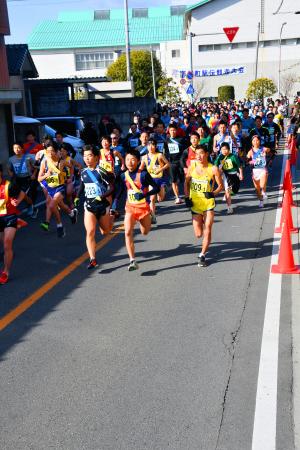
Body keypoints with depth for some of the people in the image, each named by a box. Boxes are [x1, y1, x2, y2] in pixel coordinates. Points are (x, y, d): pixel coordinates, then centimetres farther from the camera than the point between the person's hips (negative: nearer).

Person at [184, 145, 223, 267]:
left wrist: (213, 193, -21)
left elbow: (221, 185, -2)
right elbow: (186, 182, 10)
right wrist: (187, 197, 0)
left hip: (208, 203, -2)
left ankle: (202, 255, 9)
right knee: (198, 234, 5)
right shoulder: (192, 166, -2)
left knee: (207, 230, -7)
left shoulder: (213, 169, -10)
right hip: (195, 203, 2)